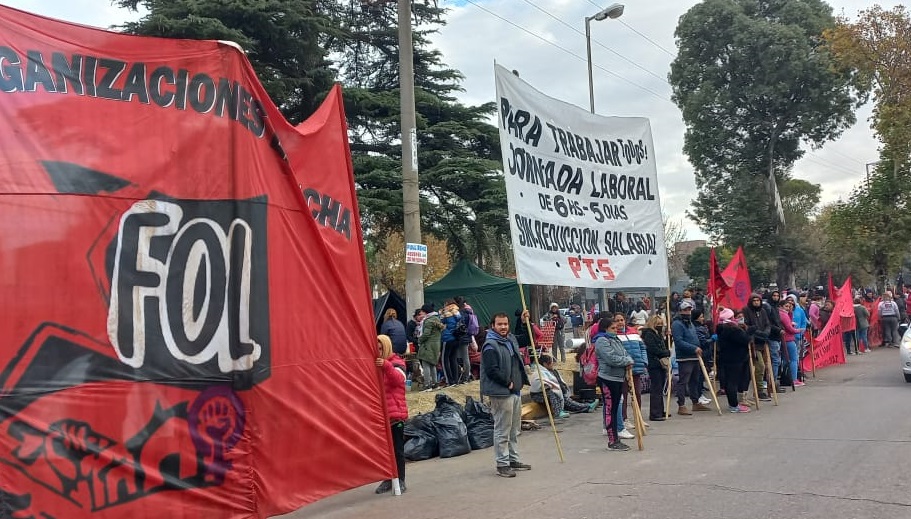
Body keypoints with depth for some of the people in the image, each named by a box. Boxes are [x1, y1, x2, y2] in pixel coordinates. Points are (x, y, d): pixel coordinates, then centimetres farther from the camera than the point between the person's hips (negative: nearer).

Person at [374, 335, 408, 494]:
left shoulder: (396, 363, -2)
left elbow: (398, 379, -23)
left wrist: (386, 366, -38)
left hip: (395, 413, -4)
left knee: (397, 449, 2)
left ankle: (400, 480, 10)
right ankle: (388, 479, 19)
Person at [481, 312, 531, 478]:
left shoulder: (511, 340, 12)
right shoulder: (490, 346, -16)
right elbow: (492, 371, -23)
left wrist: (523, 321, 24)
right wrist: (508, 383, -17)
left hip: (515, 391, 10)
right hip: (501, 393, -10)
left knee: (514, 429, 18)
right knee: (502, 430, -3)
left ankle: (513, 460, 29)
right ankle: (502, 464, 4)